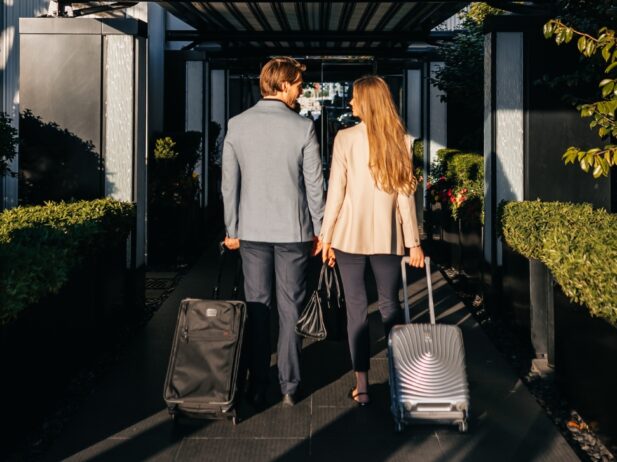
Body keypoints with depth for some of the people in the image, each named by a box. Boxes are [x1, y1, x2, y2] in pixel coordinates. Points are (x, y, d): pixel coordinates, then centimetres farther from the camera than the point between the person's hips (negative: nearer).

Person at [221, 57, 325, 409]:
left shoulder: (237, 125, 0)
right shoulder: (303, 127, -8)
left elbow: (229, 183, 2)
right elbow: (315, 185, -5)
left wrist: (232, 229, 11)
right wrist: (320, 229, 5)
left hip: (252, 231, 2)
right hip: (293, 231, -2)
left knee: (257, 308, 9)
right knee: (291, 309, 7)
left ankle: (257, 389, 14)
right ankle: (289, 387, 14)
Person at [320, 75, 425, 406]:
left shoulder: (346, 138, -7)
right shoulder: (400, 140, 1)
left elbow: (335, 192, -7)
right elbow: (405, 195, -1)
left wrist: (326, 237, 0)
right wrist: (413, 241, 3)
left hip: (350, 235, -2)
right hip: (388, 237, 3)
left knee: (357, 307, 4)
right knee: (390, 305, 14)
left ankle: (362, 386, 7)